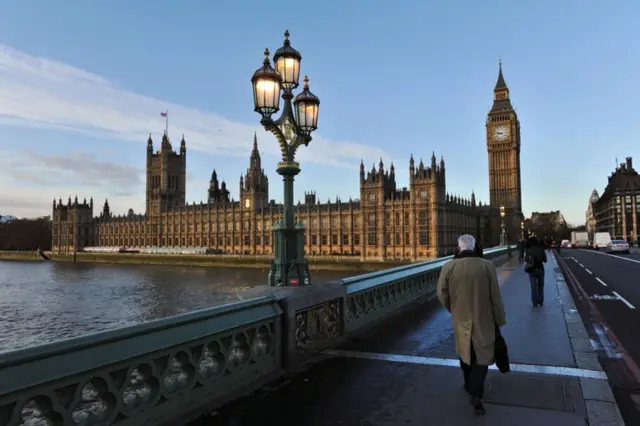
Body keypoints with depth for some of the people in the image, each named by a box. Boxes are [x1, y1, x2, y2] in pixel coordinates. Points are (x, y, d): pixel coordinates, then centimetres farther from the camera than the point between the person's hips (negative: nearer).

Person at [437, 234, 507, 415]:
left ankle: (469, 385, 38)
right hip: (483, 319, -1)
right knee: (482, 355, 10)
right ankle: (476, 393, 0)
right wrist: (499, 320, 5)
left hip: (461, 319, 2)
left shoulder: (449, 267, -11)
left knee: (465, 352, 21)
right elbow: (495, 297, -8)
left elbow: (442, 294, -4)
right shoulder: (487, 266, -13)